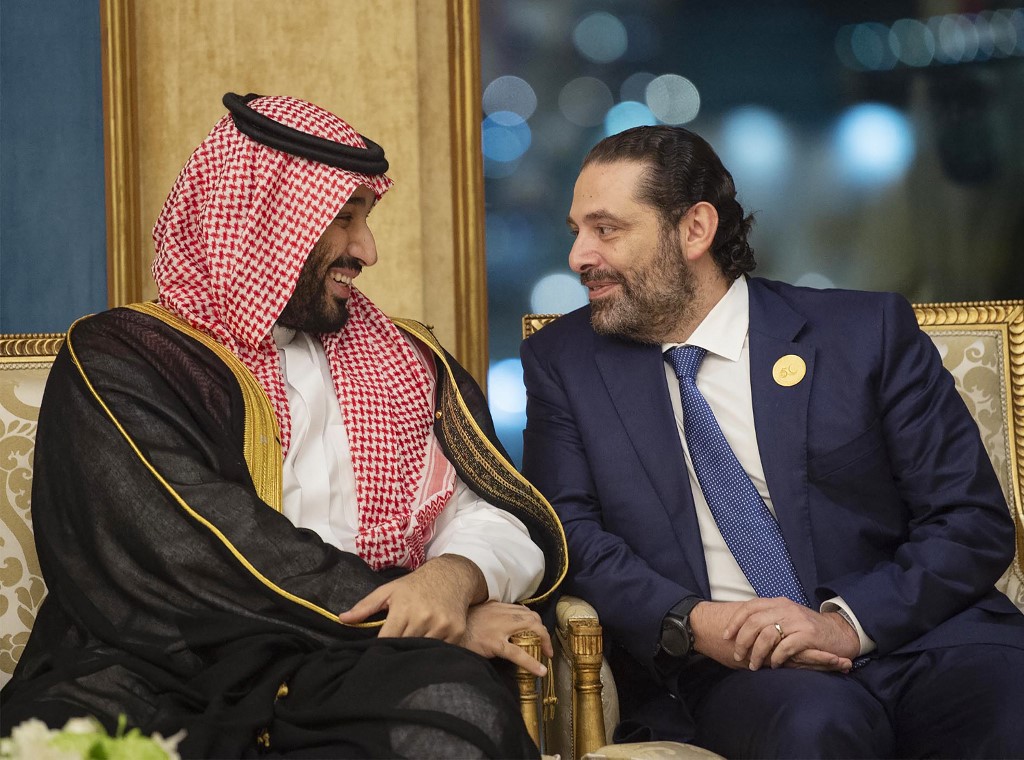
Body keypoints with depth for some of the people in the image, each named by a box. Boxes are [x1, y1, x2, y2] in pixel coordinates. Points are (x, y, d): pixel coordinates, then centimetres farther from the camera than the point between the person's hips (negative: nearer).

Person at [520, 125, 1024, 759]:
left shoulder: (868, 331, 6)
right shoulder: (562, 361, 11)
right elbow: (569, 532, 3)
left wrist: (847, 622, -14)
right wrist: (691, 622, -15)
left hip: (911, 635, 1)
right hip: (720, 673, 0)